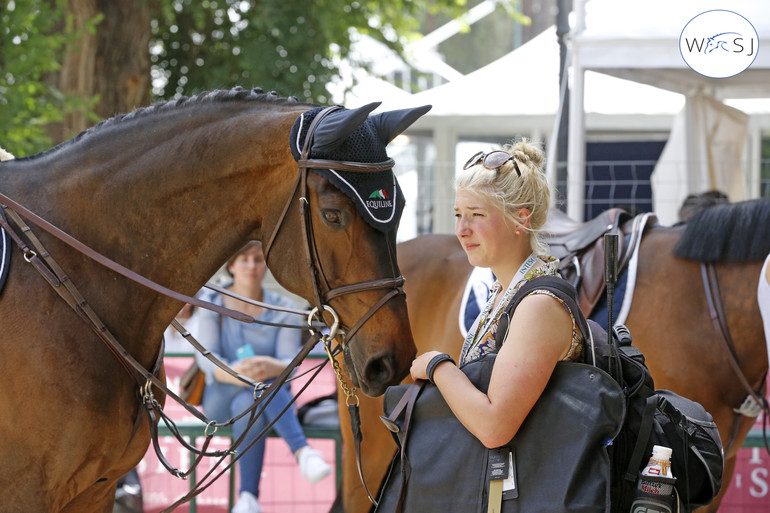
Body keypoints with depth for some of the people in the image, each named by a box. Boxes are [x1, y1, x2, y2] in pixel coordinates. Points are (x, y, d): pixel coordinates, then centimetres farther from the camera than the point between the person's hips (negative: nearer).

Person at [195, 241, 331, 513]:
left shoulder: (282, 308, 0)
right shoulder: (212, 303, -2)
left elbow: (290, 365, -11)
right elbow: (206, 357, -14)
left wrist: (274, 367, -38)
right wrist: (231, 374, -38)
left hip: (274, 400, 1)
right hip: (221, 397, -1)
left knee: (249, 407, -38)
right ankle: (303, 452, -44)